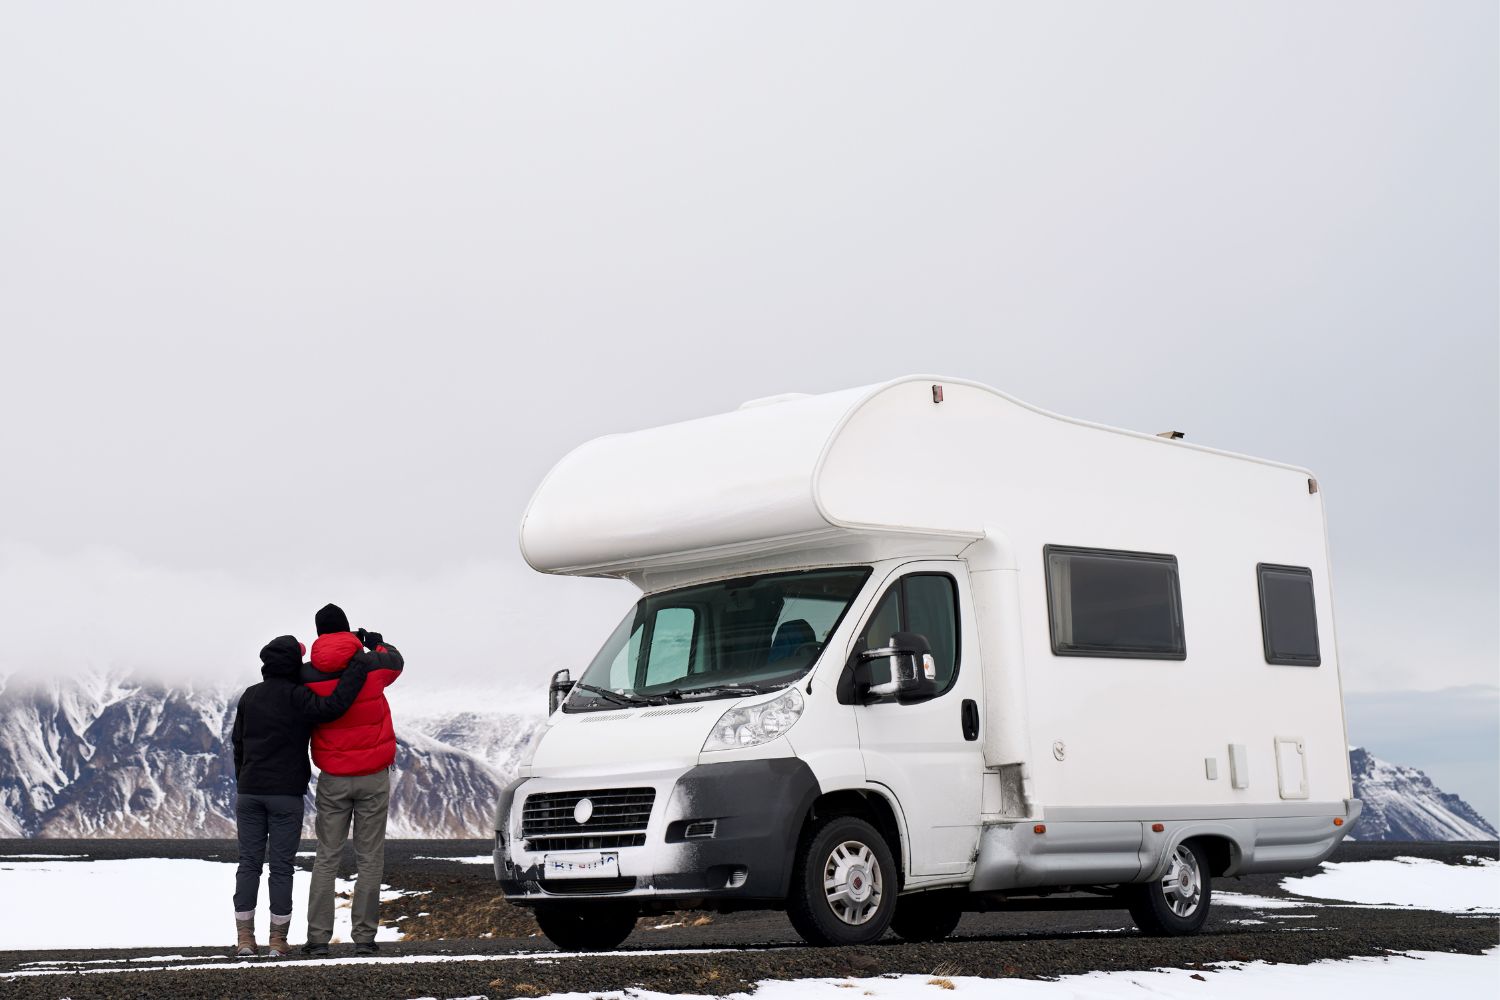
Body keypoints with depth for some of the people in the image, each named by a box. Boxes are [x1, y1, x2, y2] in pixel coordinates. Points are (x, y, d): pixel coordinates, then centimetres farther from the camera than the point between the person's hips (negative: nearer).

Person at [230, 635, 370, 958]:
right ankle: (278, 940, 3)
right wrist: (359, 670, -20)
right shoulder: (296, 697, -10)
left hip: (249, 790, 5)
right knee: (281, 866, 1)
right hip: (286, 793, -5)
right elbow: (331, 707, -27)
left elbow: (238, 743, 14)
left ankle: (245, 937, 5)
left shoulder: (249, 696, 9)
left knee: (248, 863, 8)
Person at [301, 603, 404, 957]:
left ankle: (318, 937, 6)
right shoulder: (372, 665, -7)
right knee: (370, 858, 4)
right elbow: (395, 661, 15)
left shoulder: (308, 677, -7)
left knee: (326, 858, 9)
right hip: (373, 776, -1)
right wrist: (376, 642, 31)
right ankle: (364, 936, 3)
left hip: (333, 778, 1)